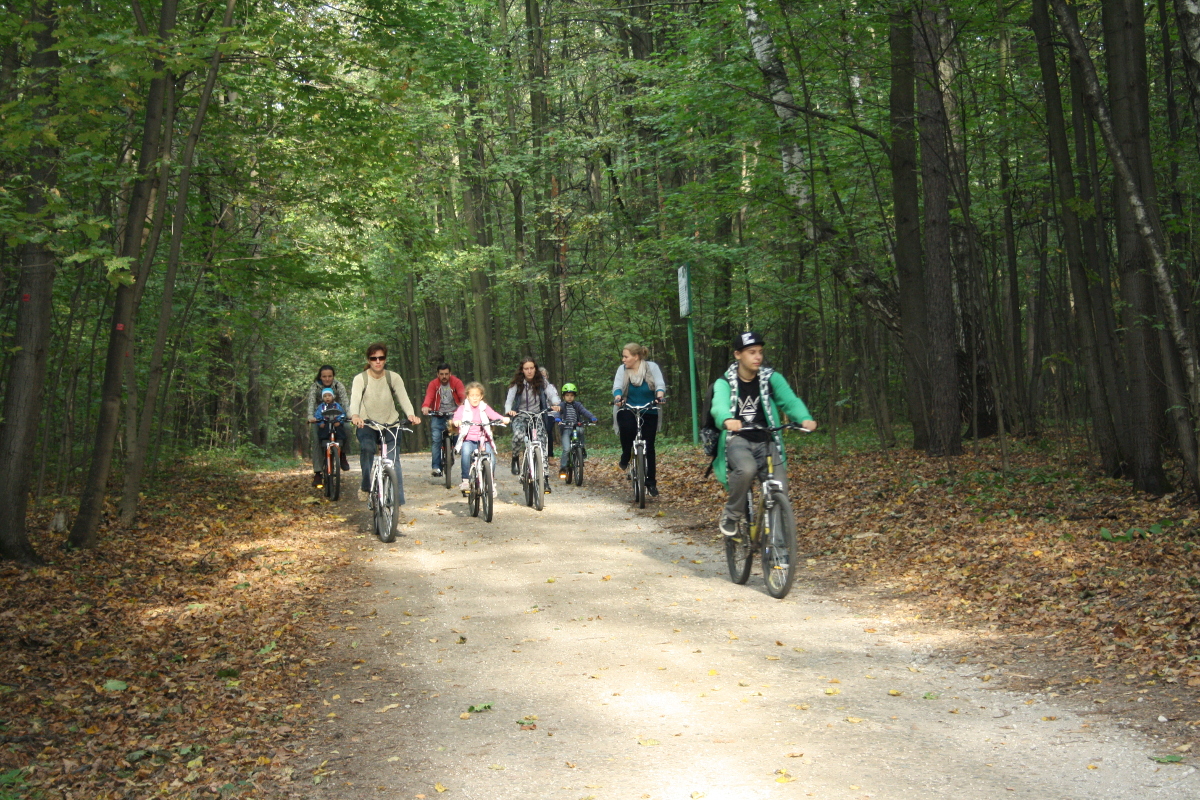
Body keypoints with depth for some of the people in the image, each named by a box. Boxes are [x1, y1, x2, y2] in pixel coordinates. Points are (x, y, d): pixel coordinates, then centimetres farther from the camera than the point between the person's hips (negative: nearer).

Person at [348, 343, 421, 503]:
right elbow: (355, 399, -23)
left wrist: (410, 415, -38)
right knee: (366, 448, -29)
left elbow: (403, 398, -18)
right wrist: (355, 415, -46)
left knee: (393, 459, -14)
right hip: (367, 424, -1)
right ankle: (365, 486, -9)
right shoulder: (360, 379, -8)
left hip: (390, 424, 1)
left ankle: (398, 500, -11)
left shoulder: (394, 377, -5)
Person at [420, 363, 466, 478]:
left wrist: (464, 403, -36)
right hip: (438, 415, 0)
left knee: (459, 437, -14)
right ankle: (436, 467, -12)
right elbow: (429, 396, -14)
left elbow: (462, 394, -14)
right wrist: (425, 406, -36)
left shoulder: (456, 382, 2)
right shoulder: (433, 384, 3)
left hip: (454, 414, 0)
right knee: (436, 439, -14)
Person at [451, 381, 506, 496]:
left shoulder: (484, 408, 12)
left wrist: (503, 419, -25)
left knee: (491, 457, -23)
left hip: (483, 440, 2)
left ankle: (491, 483, -1)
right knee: (466, 451, -34)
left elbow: (494, 415, -4)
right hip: (468, 440, -2)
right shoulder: (463, 408, 8)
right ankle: (465, 480, -24)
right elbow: (457, 417, -10)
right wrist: (455, 421, -35)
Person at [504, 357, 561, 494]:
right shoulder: (517, 384, -7)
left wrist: (555, 403, -39)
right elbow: (509, 399, -15)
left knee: (541, 446, -13)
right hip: (520, 416, -1)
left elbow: (552, 393, -16)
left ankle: (545, 479, -10)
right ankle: (515, 457, -2)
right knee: (519, 436, -33)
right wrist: (508, 410, -38)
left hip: (537, 417, 1)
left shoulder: (542, 382, -4)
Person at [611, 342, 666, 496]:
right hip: (628, 411, 0)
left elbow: (660, 384, -12)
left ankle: (651, 482, 10)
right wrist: (618, 398, -32)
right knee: (626, 425, -34)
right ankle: (625, 457, -11)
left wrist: (659, 397, -34)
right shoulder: (622, 369, 1)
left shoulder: (652, 367, -3)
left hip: (649, 413, 0)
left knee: (648, 446, -1)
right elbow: (617, 386, -10)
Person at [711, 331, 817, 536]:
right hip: (737, 440, -2)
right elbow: (719, 405, -23)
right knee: (746, 469, -35)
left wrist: (805, 418, -36)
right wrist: (727, 420, -48)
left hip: (766, 441, 2)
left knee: (779, 489, -19)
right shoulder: (724, 382, -2)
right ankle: (732, 516, -9)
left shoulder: (771, 378, 3)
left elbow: (790, 400, -14)